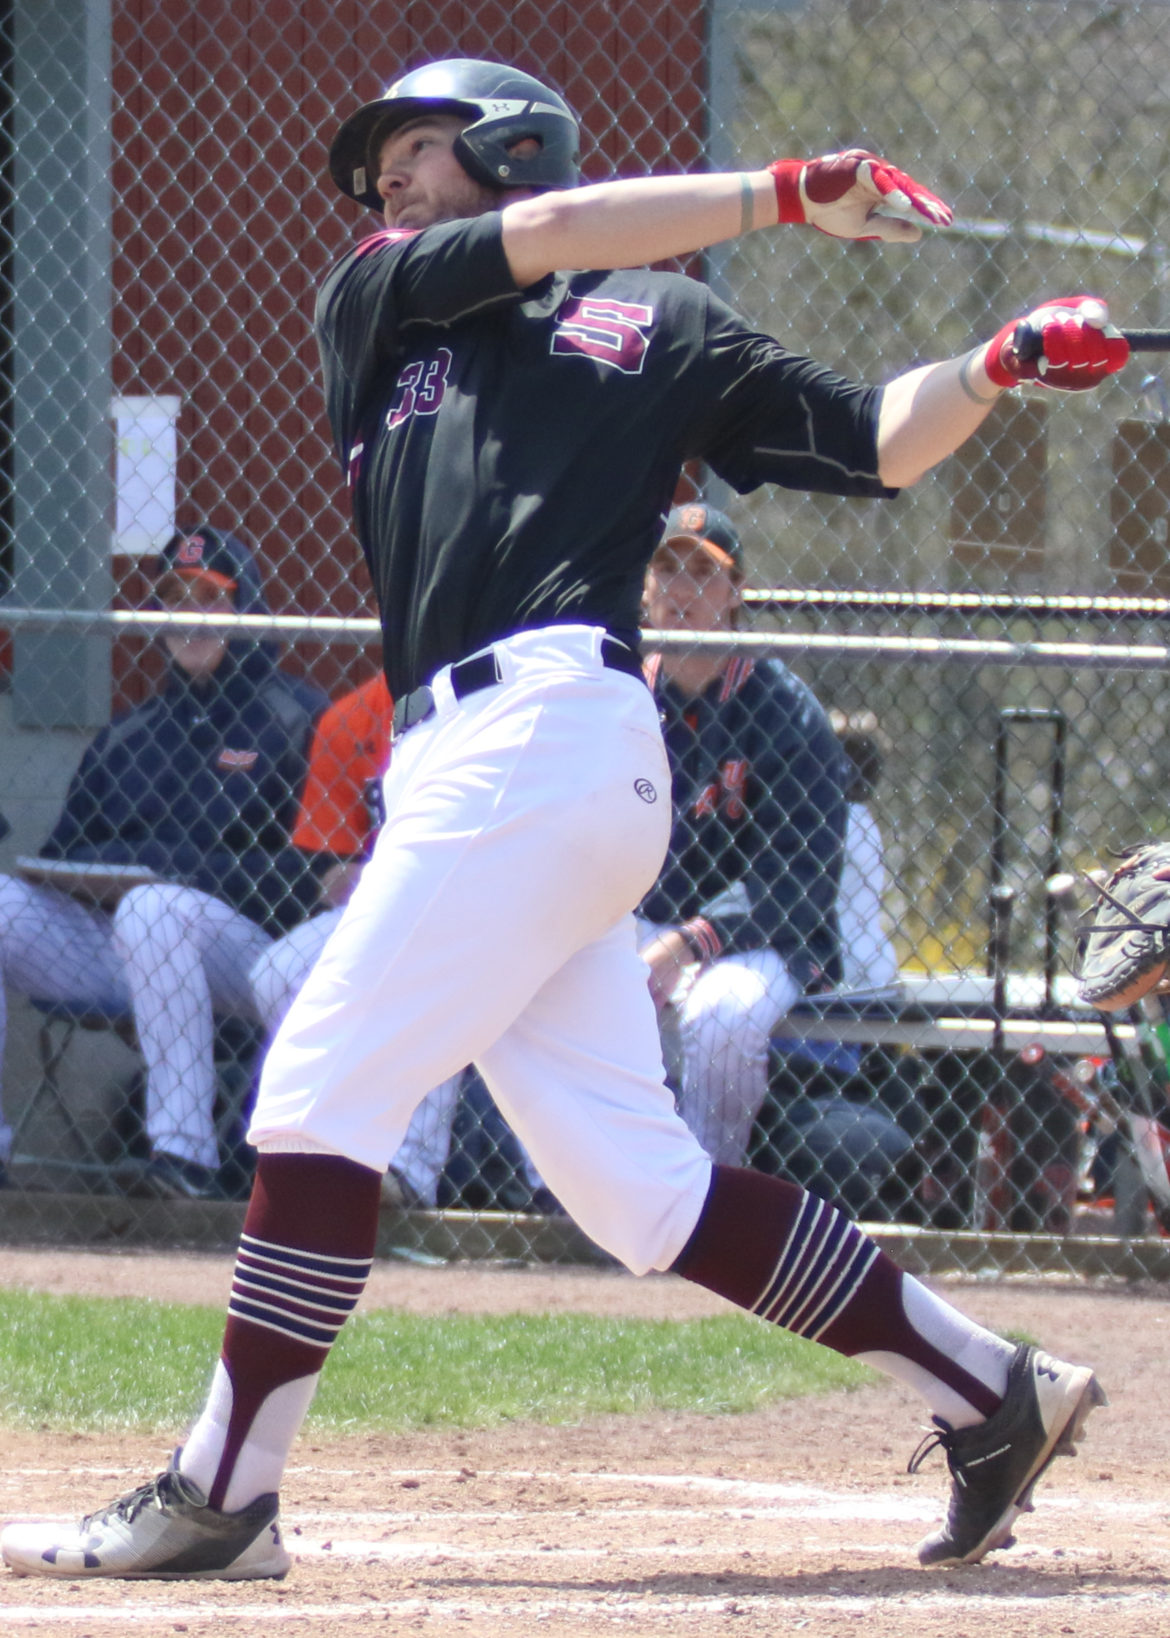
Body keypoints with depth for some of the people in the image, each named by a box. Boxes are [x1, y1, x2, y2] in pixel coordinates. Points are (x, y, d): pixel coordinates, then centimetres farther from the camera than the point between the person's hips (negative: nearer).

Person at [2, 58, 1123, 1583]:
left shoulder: (660, 325, 12)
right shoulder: (374, 302, 26)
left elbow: (873, 442, 10)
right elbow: (542, 236, 10)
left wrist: (997, 368, -6)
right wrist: (787, 195, 6)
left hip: (549, 728, -6)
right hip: (462, 758, 6)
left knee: (323, 1093, -11)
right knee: (638, 1186, 2)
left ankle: (219, 1497, -11)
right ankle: (989, 1389, 9)